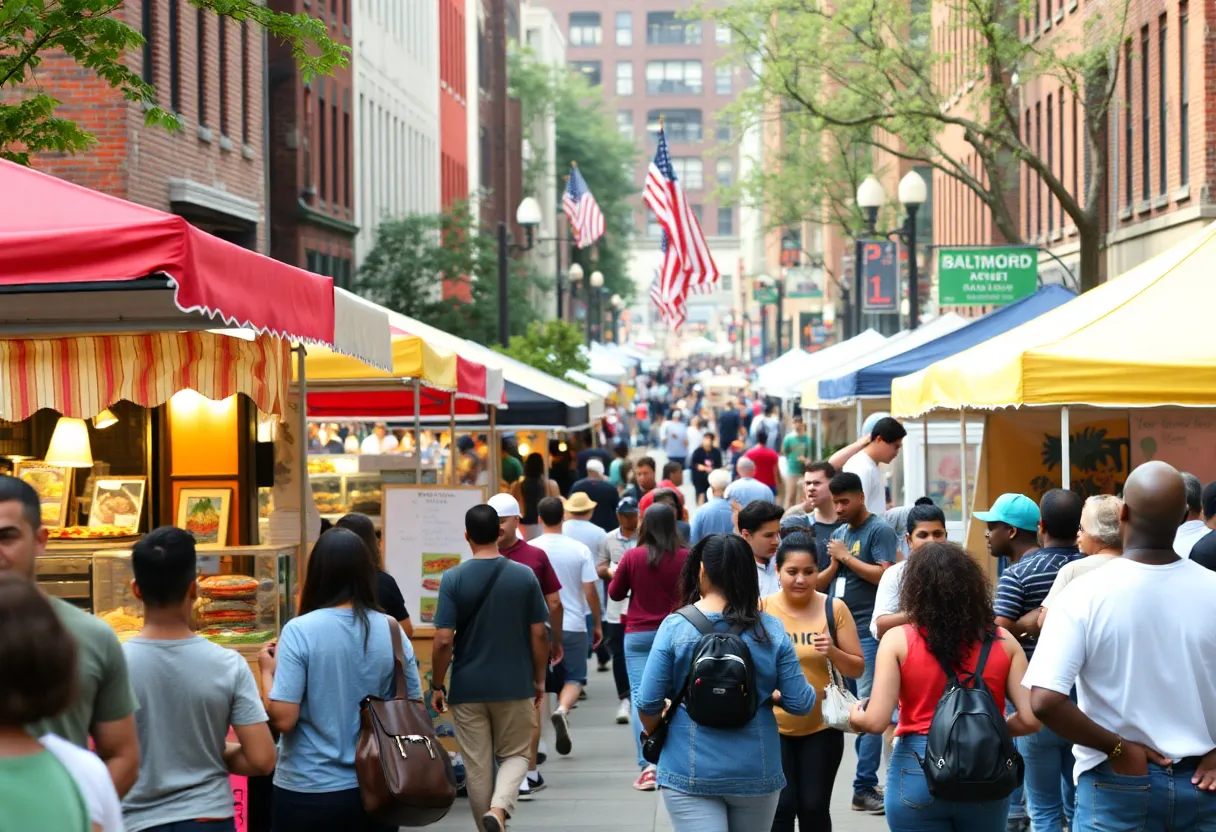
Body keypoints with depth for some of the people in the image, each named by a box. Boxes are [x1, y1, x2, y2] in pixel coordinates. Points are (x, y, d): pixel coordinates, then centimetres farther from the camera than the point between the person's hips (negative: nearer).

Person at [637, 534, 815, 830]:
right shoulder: (771, 629, -5)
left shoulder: (675, 626, -9)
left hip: (690, 772, -2)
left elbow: (649, 704, -8)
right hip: (756, 771, 3)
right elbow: (800, 703, -4)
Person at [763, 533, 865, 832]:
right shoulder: (761, 608, -5)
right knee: (780, 807, -3)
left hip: (821, 727, 1)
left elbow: (858, 668, 0)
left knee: (814, 807, 2)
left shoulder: (834, 608, -4)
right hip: (772, 727, 0)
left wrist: (833, 651, -18)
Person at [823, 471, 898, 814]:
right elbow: (819, 584, 18)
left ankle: (865, 788, -8)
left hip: (868, 631, -7)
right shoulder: (837, 533, 17)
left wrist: (846, 556, -9)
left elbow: (884, 575, -15)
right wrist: (833, 564, -1)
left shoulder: (879, 530, -3)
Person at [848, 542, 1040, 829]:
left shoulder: (899, 640, -6)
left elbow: (875, 722, -11)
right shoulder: (1002, 641, 1)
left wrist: (855, 715, 11)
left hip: (918, 771, -2)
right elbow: (1031, 718, -4)